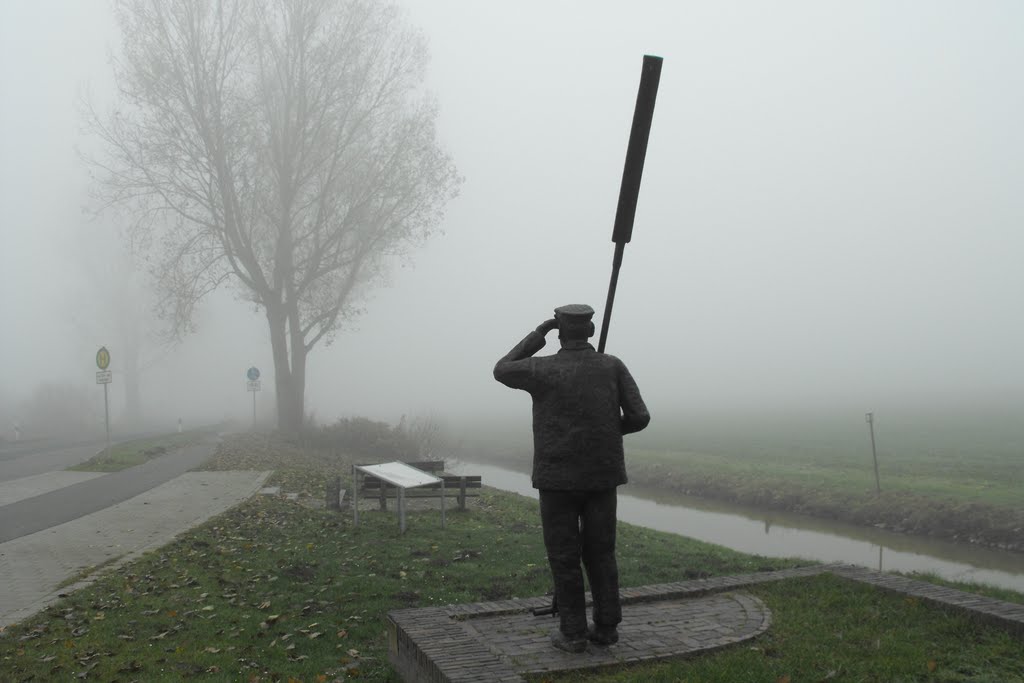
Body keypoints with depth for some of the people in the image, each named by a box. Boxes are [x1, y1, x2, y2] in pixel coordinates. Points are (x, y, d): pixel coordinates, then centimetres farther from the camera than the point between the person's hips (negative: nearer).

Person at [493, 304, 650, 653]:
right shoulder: (613, 366, -5)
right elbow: (639, 417, -7)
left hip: (558, 478, -3)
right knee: (600, 552, 15)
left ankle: (573, 632, 11)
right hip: (601, 476, 3)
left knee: (564, 555, 7)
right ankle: (606, 626, 18)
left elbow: (502, 371, 9)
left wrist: (536, 336, 7)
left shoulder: (544, 369, -11)